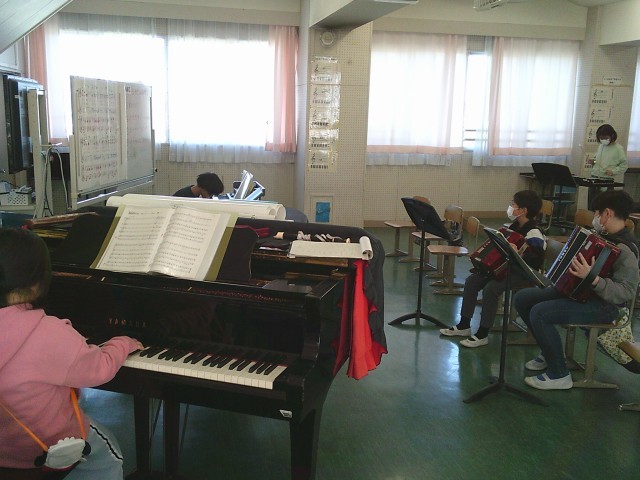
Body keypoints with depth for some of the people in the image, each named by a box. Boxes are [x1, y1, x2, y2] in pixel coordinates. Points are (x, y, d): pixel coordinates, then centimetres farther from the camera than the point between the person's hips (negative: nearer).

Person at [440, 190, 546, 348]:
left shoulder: (534, 232, -18)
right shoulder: (514, 226, 10)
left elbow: (537, 261, -28)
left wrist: (519, 255, -41)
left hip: (524, 275, -9)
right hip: (505, 268, 9)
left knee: (490, 288, -30)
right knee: (471, 281, -5)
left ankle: (482, 334, -19)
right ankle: (464, 326, 1)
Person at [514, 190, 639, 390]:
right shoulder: (603, 237, 7)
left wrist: (592, 278, -40)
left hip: (603, 305, -10)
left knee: (539, 312, -29)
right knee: (522, 298, 1)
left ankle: (559, 375, -13)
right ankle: (550, 351, 16)